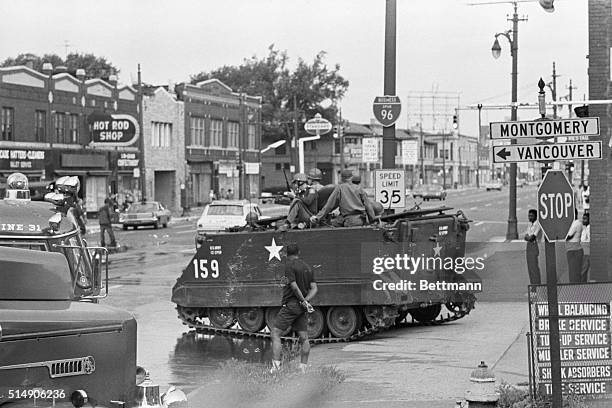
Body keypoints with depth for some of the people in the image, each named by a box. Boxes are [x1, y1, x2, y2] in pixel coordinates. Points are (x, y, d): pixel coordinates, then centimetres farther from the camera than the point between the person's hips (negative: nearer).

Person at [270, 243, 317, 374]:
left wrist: (303, 301, -9)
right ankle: (303, 369, 9)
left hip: (291, 304, -7)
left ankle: (275, 367, -16)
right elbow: (314, 288, 7)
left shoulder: (289, 265, -8)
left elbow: (294, 286, -17)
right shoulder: (307, 267, 13)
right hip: (302, 308, 7)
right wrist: (306, 301, -5)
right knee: (304, 338, 8)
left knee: (275, 333, -5)